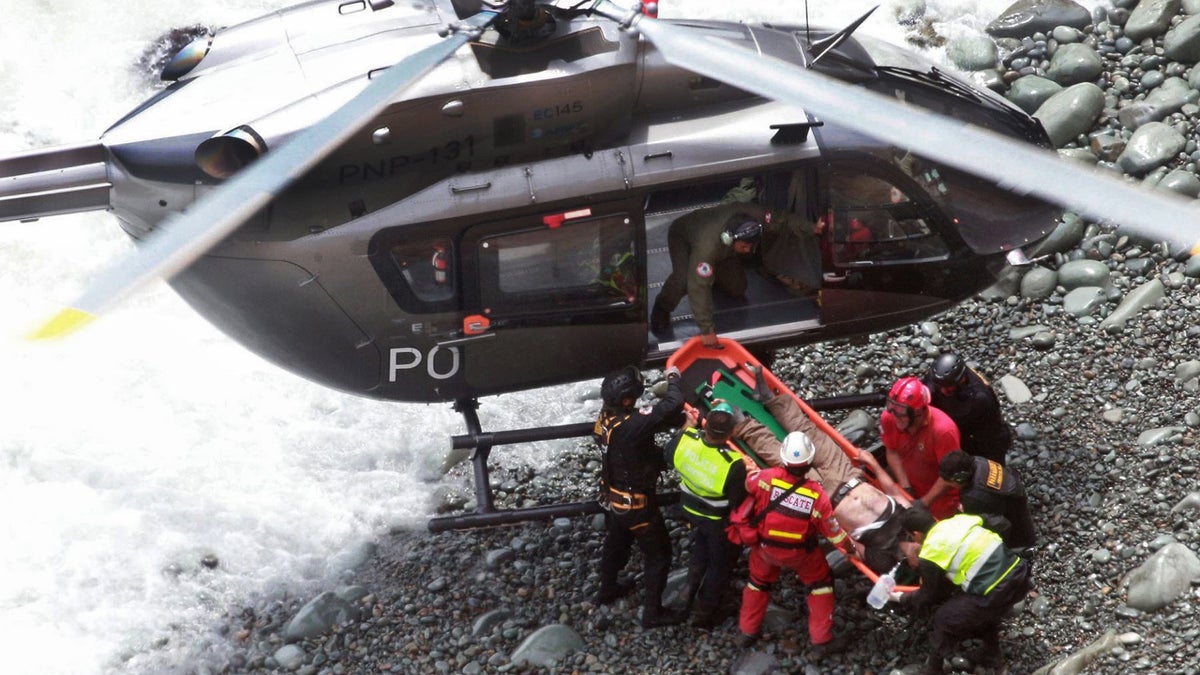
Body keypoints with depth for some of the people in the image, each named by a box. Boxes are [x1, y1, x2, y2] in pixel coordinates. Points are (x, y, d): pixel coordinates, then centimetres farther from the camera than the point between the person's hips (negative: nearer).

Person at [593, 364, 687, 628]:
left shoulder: (605, 418, -11)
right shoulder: (632, 425, -36)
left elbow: (653, 416, 0)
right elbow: (672, 406, -38)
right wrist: (673, 378, -19)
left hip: (612, 498, 8)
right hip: (636, 503, -8)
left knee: (615, 544, 30)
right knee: (658, 553, 10)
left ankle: (607, 590, 51)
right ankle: (653, 612, 18)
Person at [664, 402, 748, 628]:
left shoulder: (686, 440, -29)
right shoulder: (733, 464, -41)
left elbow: (669, 456, -4)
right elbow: (739, 501, -27)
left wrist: (686, 426, 7)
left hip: (691, 509, 5)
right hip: (719, 521, -5)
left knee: (702, 544, 37)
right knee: (721, 563, 22)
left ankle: (692, 586, 53)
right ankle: (705, 613, 36)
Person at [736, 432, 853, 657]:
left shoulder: (766, 478, -29)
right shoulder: (817, 495, -29)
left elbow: (746, 483, -7)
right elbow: (833, 530, -17)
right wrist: (850, 548, 1)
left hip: (766, 548, 2)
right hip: (800, 553, -2)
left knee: (759, 581, 29)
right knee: (821, 583, 21)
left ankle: (748, 631, 41)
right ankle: (821, 641, 22)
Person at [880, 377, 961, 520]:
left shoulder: (943, 430, -34)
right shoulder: (889, 417, -22)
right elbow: (892, 452, -8)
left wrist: (923, 504, -26)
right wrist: (905, 487, -16)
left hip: (939, 493, -4)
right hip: (909, 486, 4)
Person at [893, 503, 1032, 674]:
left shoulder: (930, 555, -2)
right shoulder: (958, 520, 15)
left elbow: (929, 597, 13)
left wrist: (902, 599, 34)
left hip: (996, 593, -7)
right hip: (1019, 575, 7)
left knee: (944, 618, 15)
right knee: (980, 605, 36)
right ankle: (990, 653, 47)